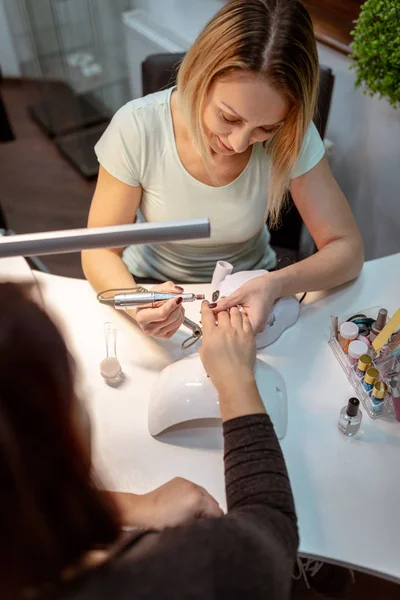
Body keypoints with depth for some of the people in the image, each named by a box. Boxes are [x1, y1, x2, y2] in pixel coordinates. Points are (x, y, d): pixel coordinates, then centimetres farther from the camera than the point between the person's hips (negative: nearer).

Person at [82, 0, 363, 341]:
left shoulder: (290, 136, -18)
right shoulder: (137, 129, -21)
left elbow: (347, 247, -15)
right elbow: (99, 251, -14)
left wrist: (275, 285, -34)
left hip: (248, 295, 1)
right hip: (156, 293, 0)